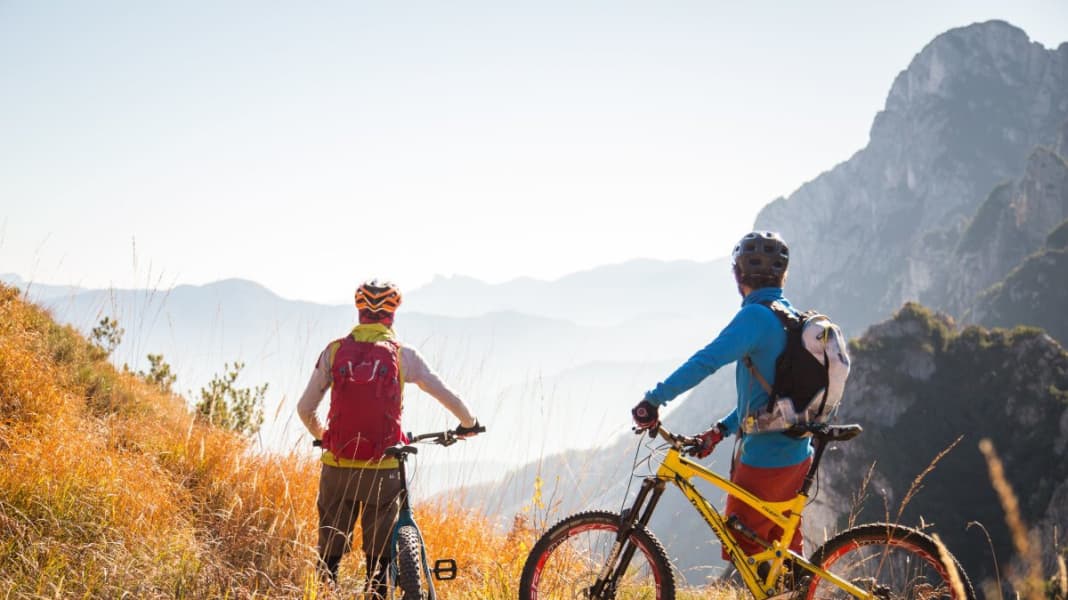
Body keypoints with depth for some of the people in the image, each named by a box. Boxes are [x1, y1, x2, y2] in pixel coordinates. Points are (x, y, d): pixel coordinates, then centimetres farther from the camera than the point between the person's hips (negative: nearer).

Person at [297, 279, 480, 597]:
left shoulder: (334, 351, 2)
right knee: (379, 555, 9)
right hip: (382, 469, -1)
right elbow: (449, 397, 2)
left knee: (330, 553, 13)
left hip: (337, 466, 1)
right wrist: (468, 424, 22)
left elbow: (304, 409, 5)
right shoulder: (402, 354, -1)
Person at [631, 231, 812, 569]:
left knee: (741, 545, 2)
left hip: (765, 457, -9)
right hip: (797, 454, 9)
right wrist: (724, 428, 16)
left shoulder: (756, 316, -17)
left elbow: (707, 361, -29)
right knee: (783, 549, 19)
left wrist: (654, 399, -26)